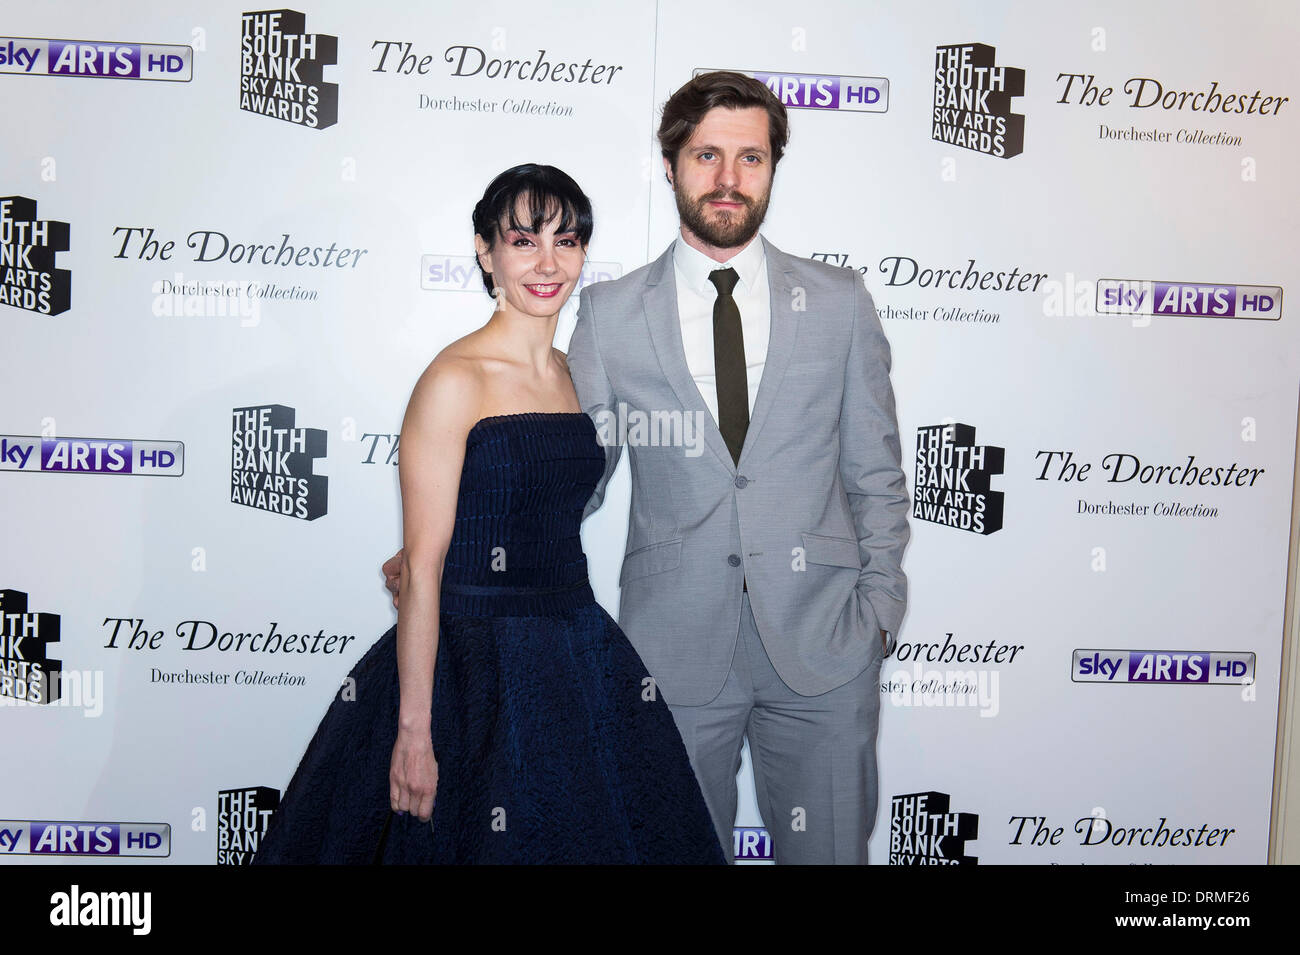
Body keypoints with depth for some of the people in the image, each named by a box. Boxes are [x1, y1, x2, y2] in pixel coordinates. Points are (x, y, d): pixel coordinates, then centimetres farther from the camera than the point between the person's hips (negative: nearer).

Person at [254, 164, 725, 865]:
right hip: (474, 664, -7)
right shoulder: (454, 380, -13)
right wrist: (414, 730, -16)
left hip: (576, 655, 7)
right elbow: (422, 566, -15)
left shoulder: (571, 374, 8)